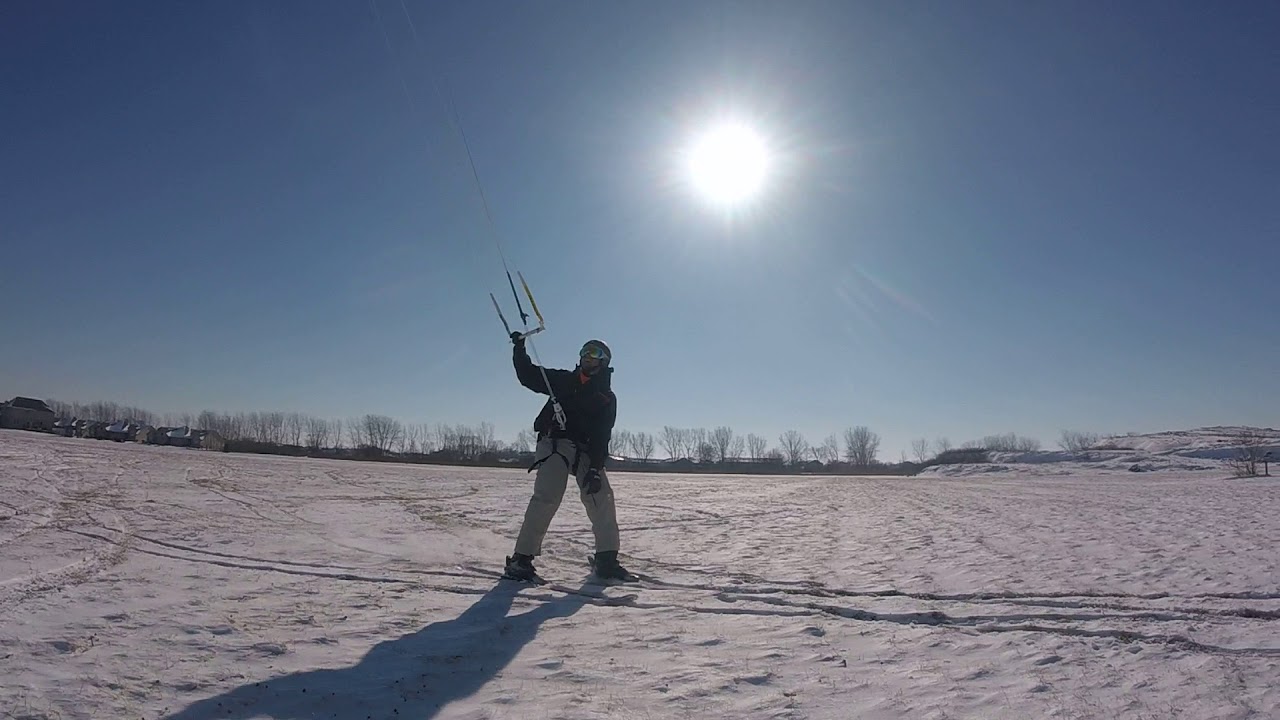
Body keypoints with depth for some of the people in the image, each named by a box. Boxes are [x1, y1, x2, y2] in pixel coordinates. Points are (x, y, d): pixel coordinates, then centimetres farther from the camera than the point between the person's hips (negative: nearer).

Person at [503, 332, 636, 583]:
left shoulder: (607, 398, 12)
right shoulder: (563, 380, 15)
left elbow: (602, 437, 1)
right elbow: (528, 376, 15)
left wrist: (595, 469, -11)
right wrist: (520, 347, 3)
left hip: (587, 452, 3)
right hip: (555, 443, -2)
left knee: (602, 500, -5)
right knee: (547, 498, -19)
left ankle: (606, 561, 5)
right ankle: (521, 560, -17)